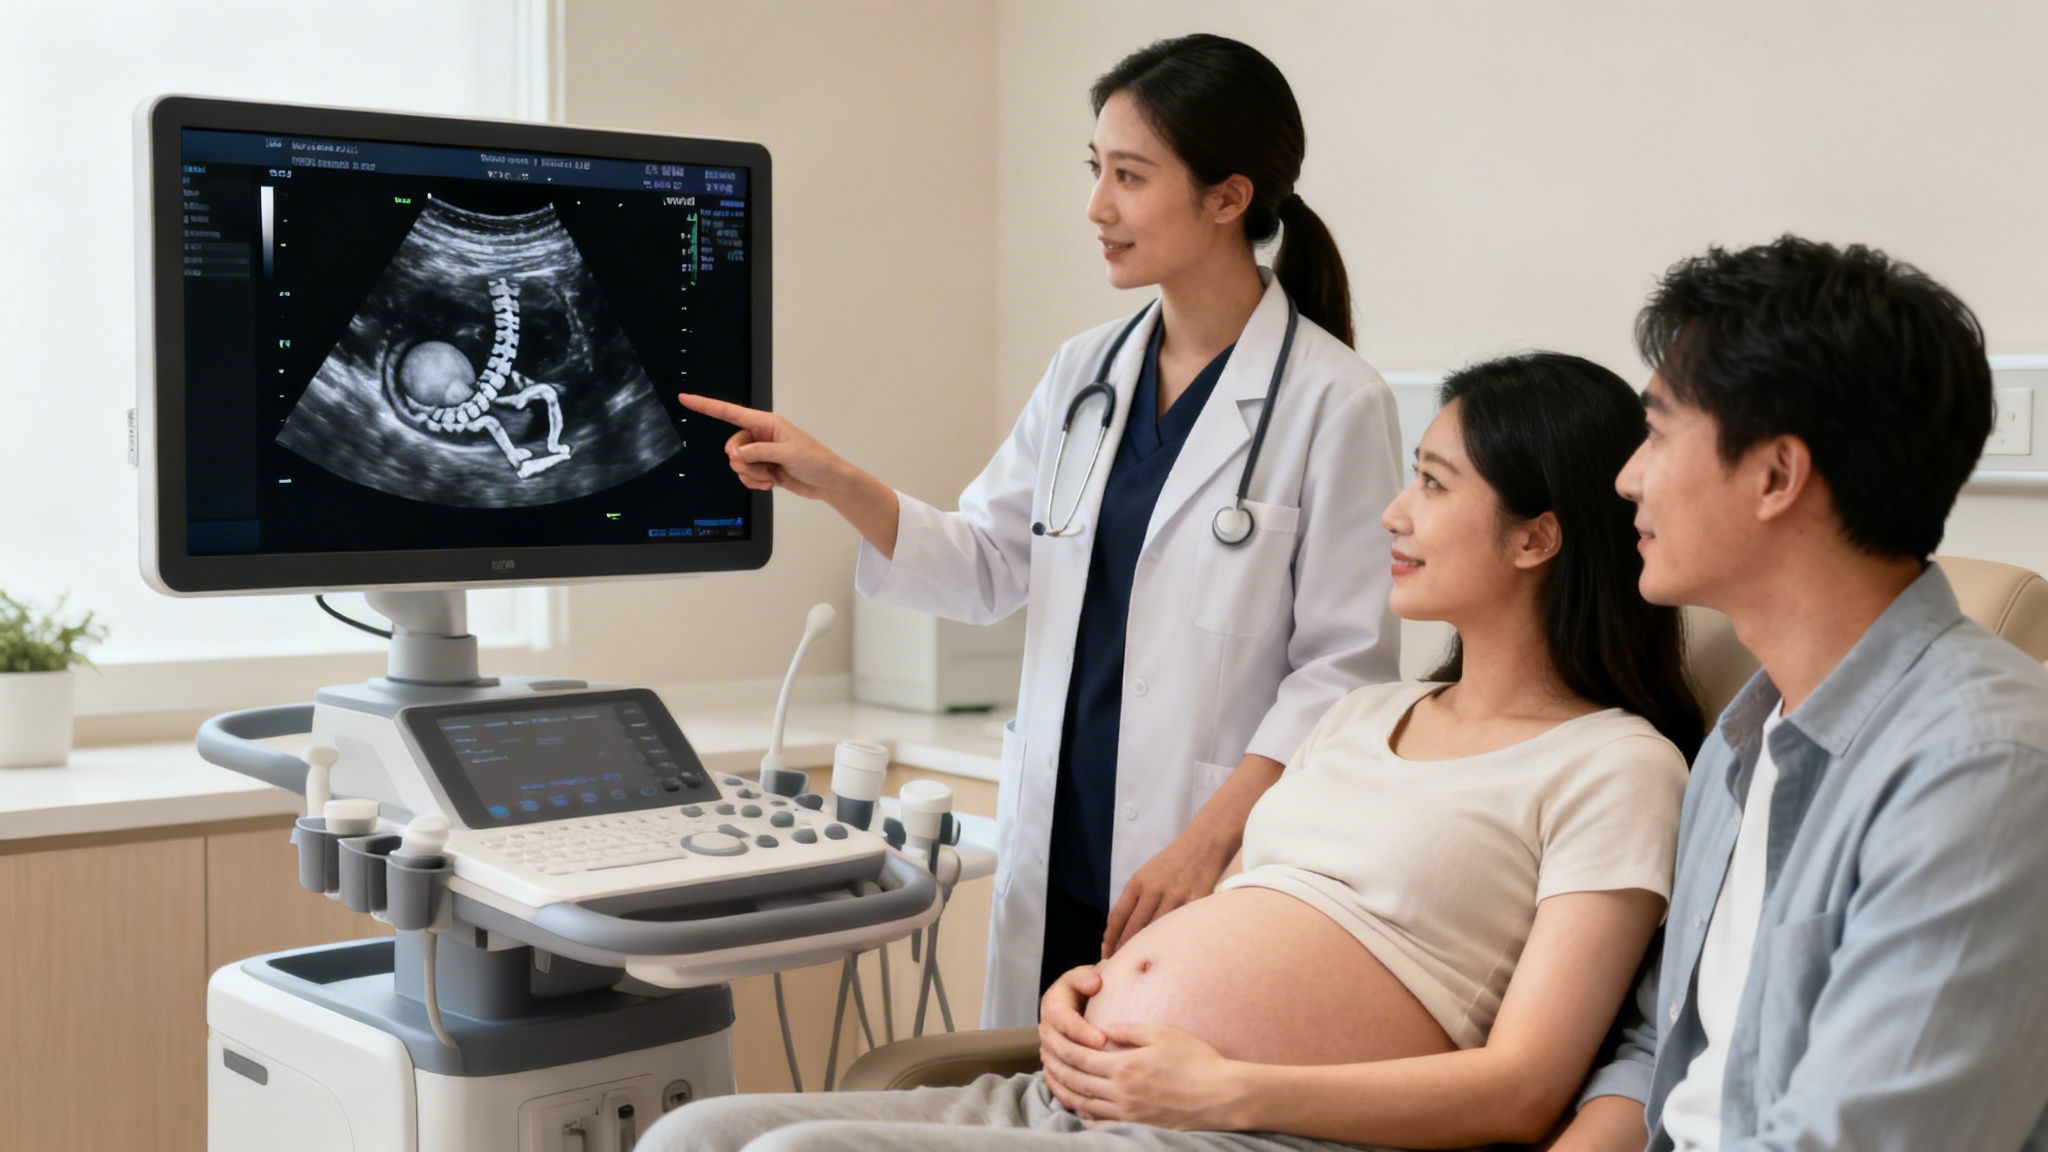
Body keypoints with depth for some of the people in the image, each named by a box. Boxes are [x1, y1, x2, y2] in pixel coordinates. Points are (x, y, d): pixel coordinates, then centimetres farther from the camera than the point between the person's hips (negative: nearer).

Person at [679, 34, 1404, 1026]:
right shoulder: (1084, 375, 10)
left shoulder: (1333, 403, -9)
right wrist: (835, 485, 1)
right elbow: (984, 565, 15)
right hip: (1058, 861, 5)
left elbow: (1345, 666, -10)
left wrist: (1211, 839, -18)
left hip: (1213, 879, -5)